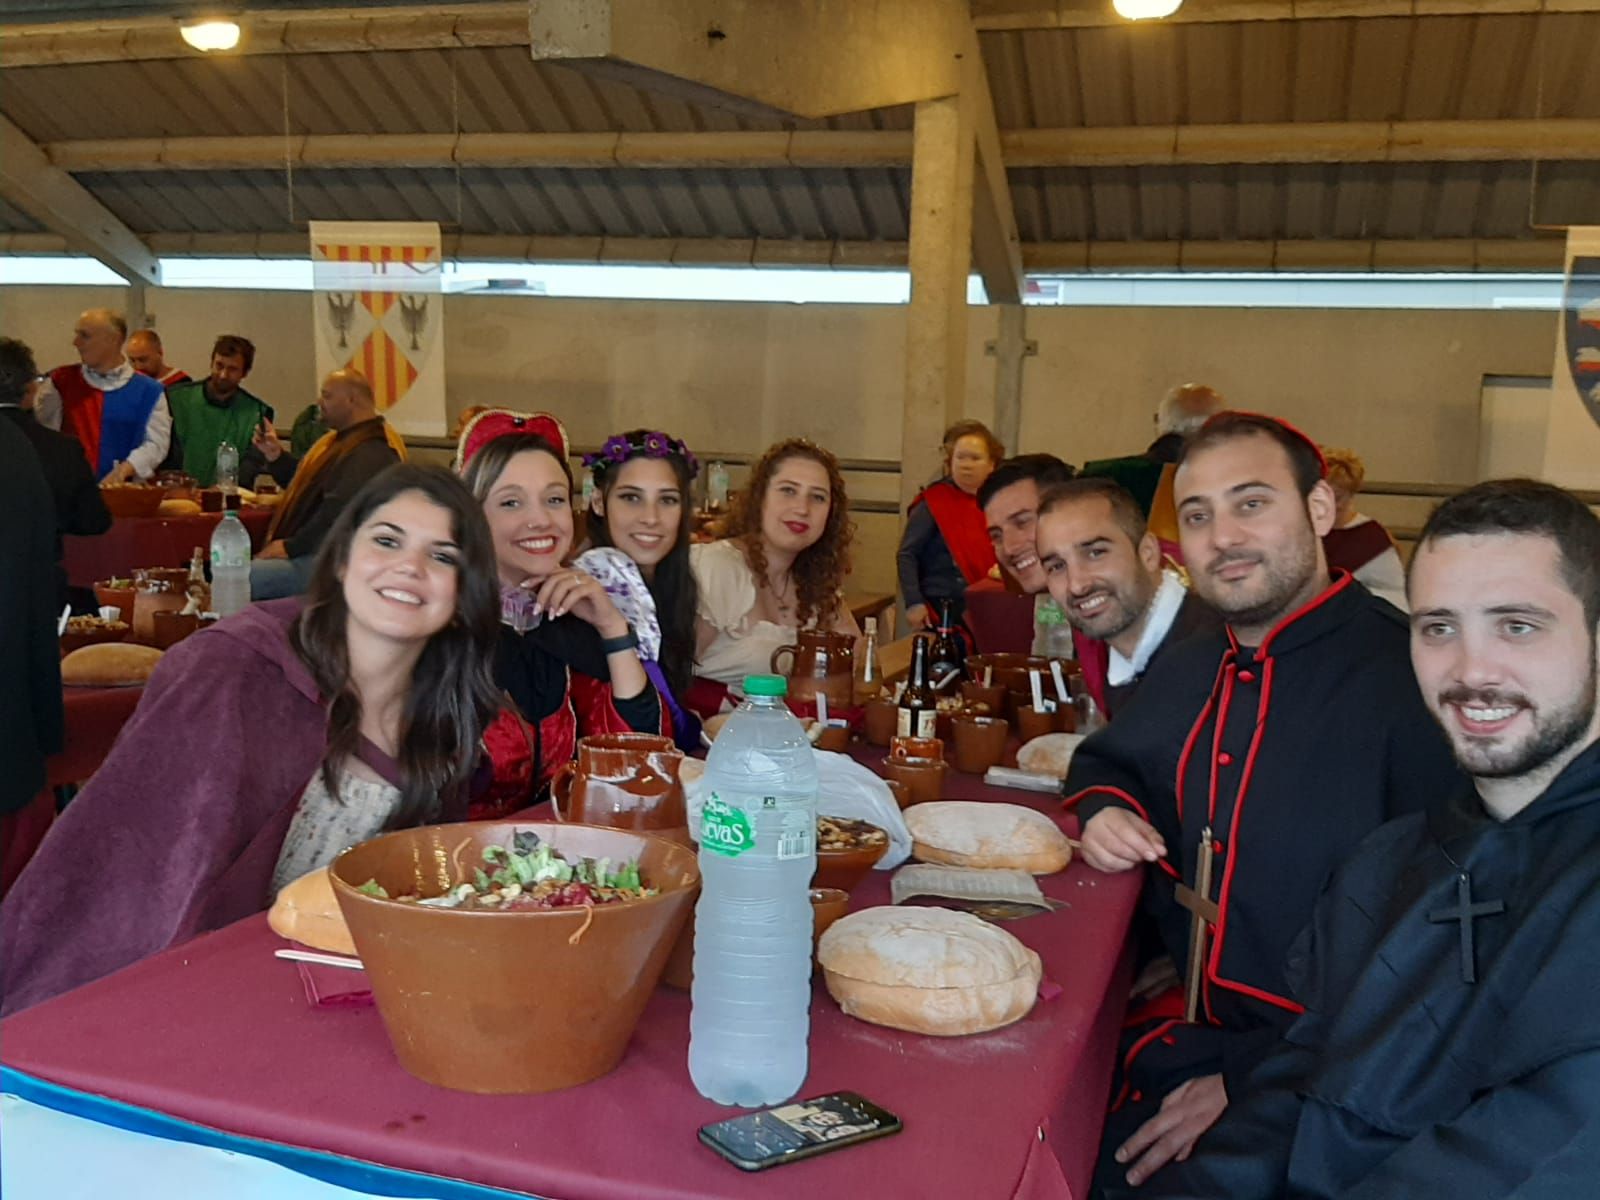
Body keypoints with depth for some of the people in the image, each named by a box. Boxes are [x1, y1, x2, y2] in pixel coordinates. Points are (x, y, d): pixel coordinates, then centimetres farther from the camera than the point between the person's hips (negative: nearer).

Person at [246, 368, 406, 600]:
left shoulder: (371, 453, -19)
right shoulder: (344, 440, 20)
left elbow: (338, 512, -26)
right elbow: (308, 484, 32)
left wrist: (291, 547, -19)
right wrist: (276, 456, 17)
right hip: (310, 552, 11)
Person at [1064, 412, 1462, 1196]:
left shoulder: (1410, 677, -17)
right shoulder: (1189, 673, 9)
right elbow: (1106, 758, 29)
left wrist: (1252, 1080, -22)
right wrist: (1104, 806, 5)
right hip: (1192, 1026, 7)